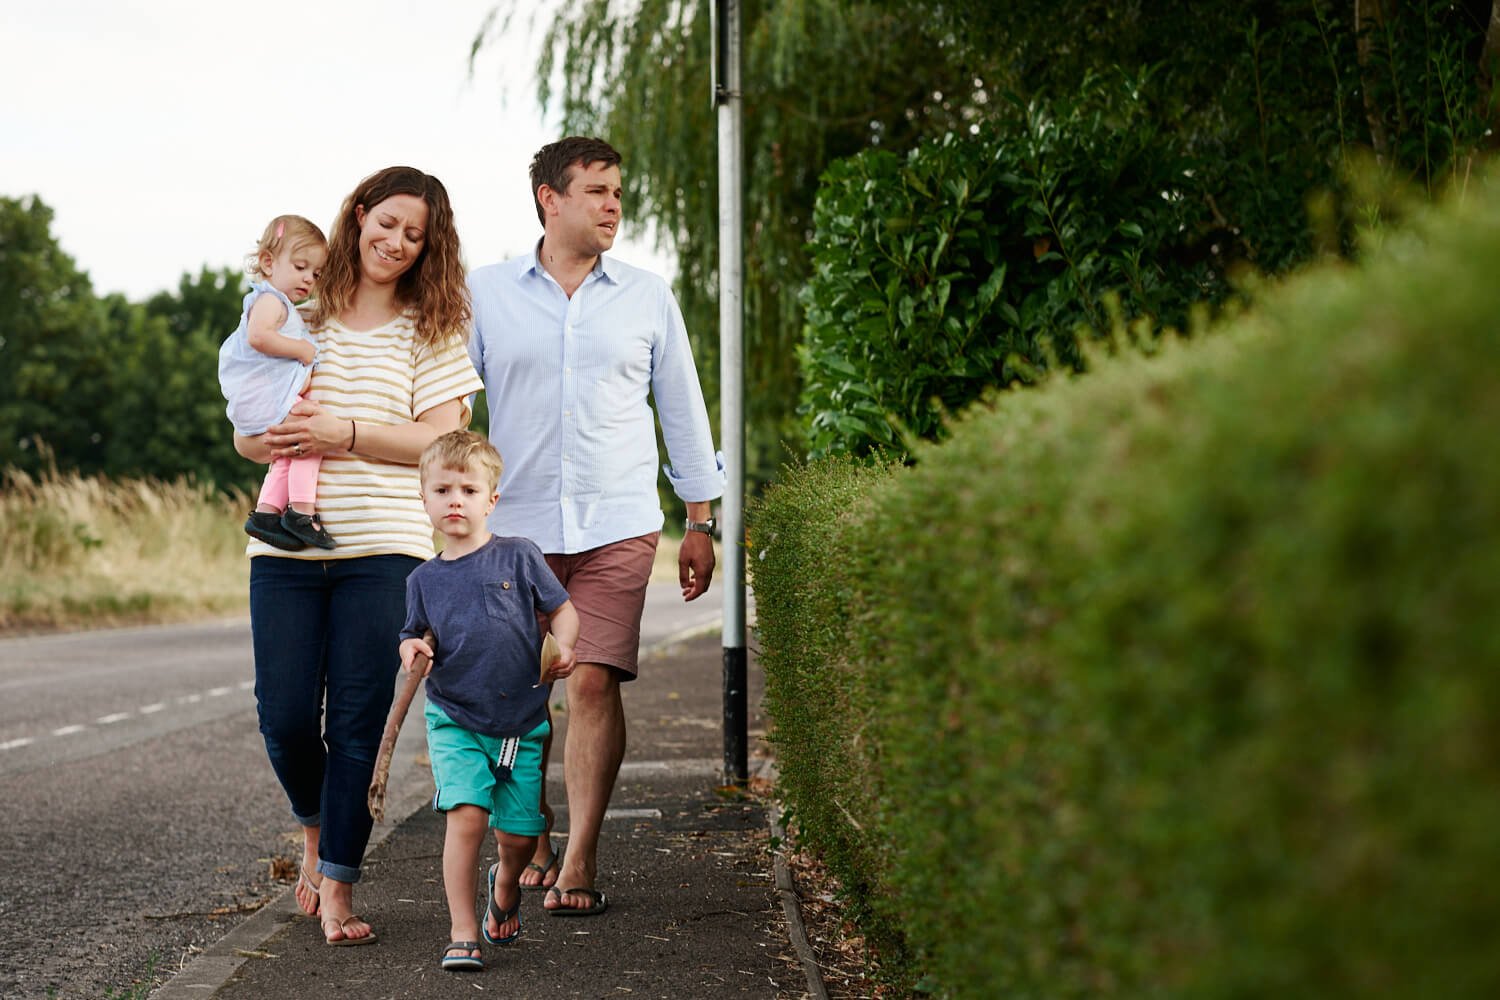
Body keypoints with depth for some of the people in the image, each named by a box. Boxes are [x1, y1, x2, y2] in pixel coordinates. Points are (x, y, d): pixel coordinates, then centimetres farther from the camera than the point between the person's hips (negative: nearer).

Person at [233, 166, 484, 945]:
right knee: (285, 715, -1)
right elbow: (248, 436, 13)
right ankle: (316, 829, 29)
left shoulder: (429, 328, 6)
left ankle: (337, 888, 5)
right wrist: (278, 437, -10)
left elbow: (440, 441, -4)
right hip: (286, 546, 2)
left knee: (358, 720, -4)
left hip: (382, 546, -2)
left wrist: (344, 434, -14)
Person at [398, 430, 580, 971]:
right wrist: (412, 649, -10)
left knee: (520, 834, 5)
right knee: (467, 815, -19)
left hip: (522, 723, 0)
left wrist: (563, 645, -15)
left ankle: (505, 887, 40)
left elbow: (562, 608, 5)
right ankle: (463, 932, -10)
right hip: (455, 722, 0)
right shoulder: (425, 579, 5)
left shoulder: (518, 556, 0)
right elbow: (414, 637, 13)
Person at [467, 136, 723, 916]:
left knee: (593, 683, -10)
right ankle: (532, 843, 21)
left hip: (617, 526, 0)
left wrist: (699, 521, 11)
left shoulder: (648, 298, 9)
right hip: (515, 524, 0)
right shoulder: (486, 294, 5)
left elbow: (682, 411, 14)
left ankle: (579, 861, -5)